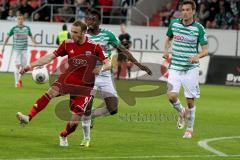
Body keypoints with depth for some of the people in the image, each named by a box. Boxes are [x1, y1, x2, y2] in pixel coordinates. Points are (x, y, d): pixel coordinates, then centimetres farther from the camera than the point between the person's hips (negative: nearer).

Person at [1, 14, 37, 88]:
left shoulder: (27, 28, 2)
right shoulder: (14, 29, -2)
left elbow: (31, 36, 14)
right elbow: (7, 37, 5)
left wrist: (34, 42, -5)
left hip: (24, 49, 2)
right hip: (16, 50, -2)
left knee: (23, 66, 3)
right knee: (17, 65, -11)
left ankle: (19, 79, 28)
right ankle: (17, 82, -4)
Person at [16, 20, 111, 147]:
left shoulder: (94, 47, -10)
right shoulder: (67, 44, -2)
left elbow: (108, 64, -9)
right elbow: (50, 57, -1)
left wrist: (101, 68, -33)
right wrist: (31, 65, -9)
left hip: (84, 84, -1)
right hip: (67, 79, 1)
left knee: (78, 113, -7)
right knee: (51, 91, -28)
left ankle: (63, 136, 23)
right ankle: (28, 118, -40)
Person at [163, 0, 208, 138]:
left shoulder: (199, 28, -7)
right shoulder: (174, 24, 3)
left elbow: (205, 49, -4)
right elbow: (168, 38, 21)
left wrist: (198, 56, -25)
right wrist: (166, 50, 1)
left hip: (191, 69, -2)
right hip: (175, 67, 2)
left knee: (190, 100, 2)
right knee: (172, 96, -14)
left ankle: (190, 129, 21)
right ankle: (182, 112, 19)